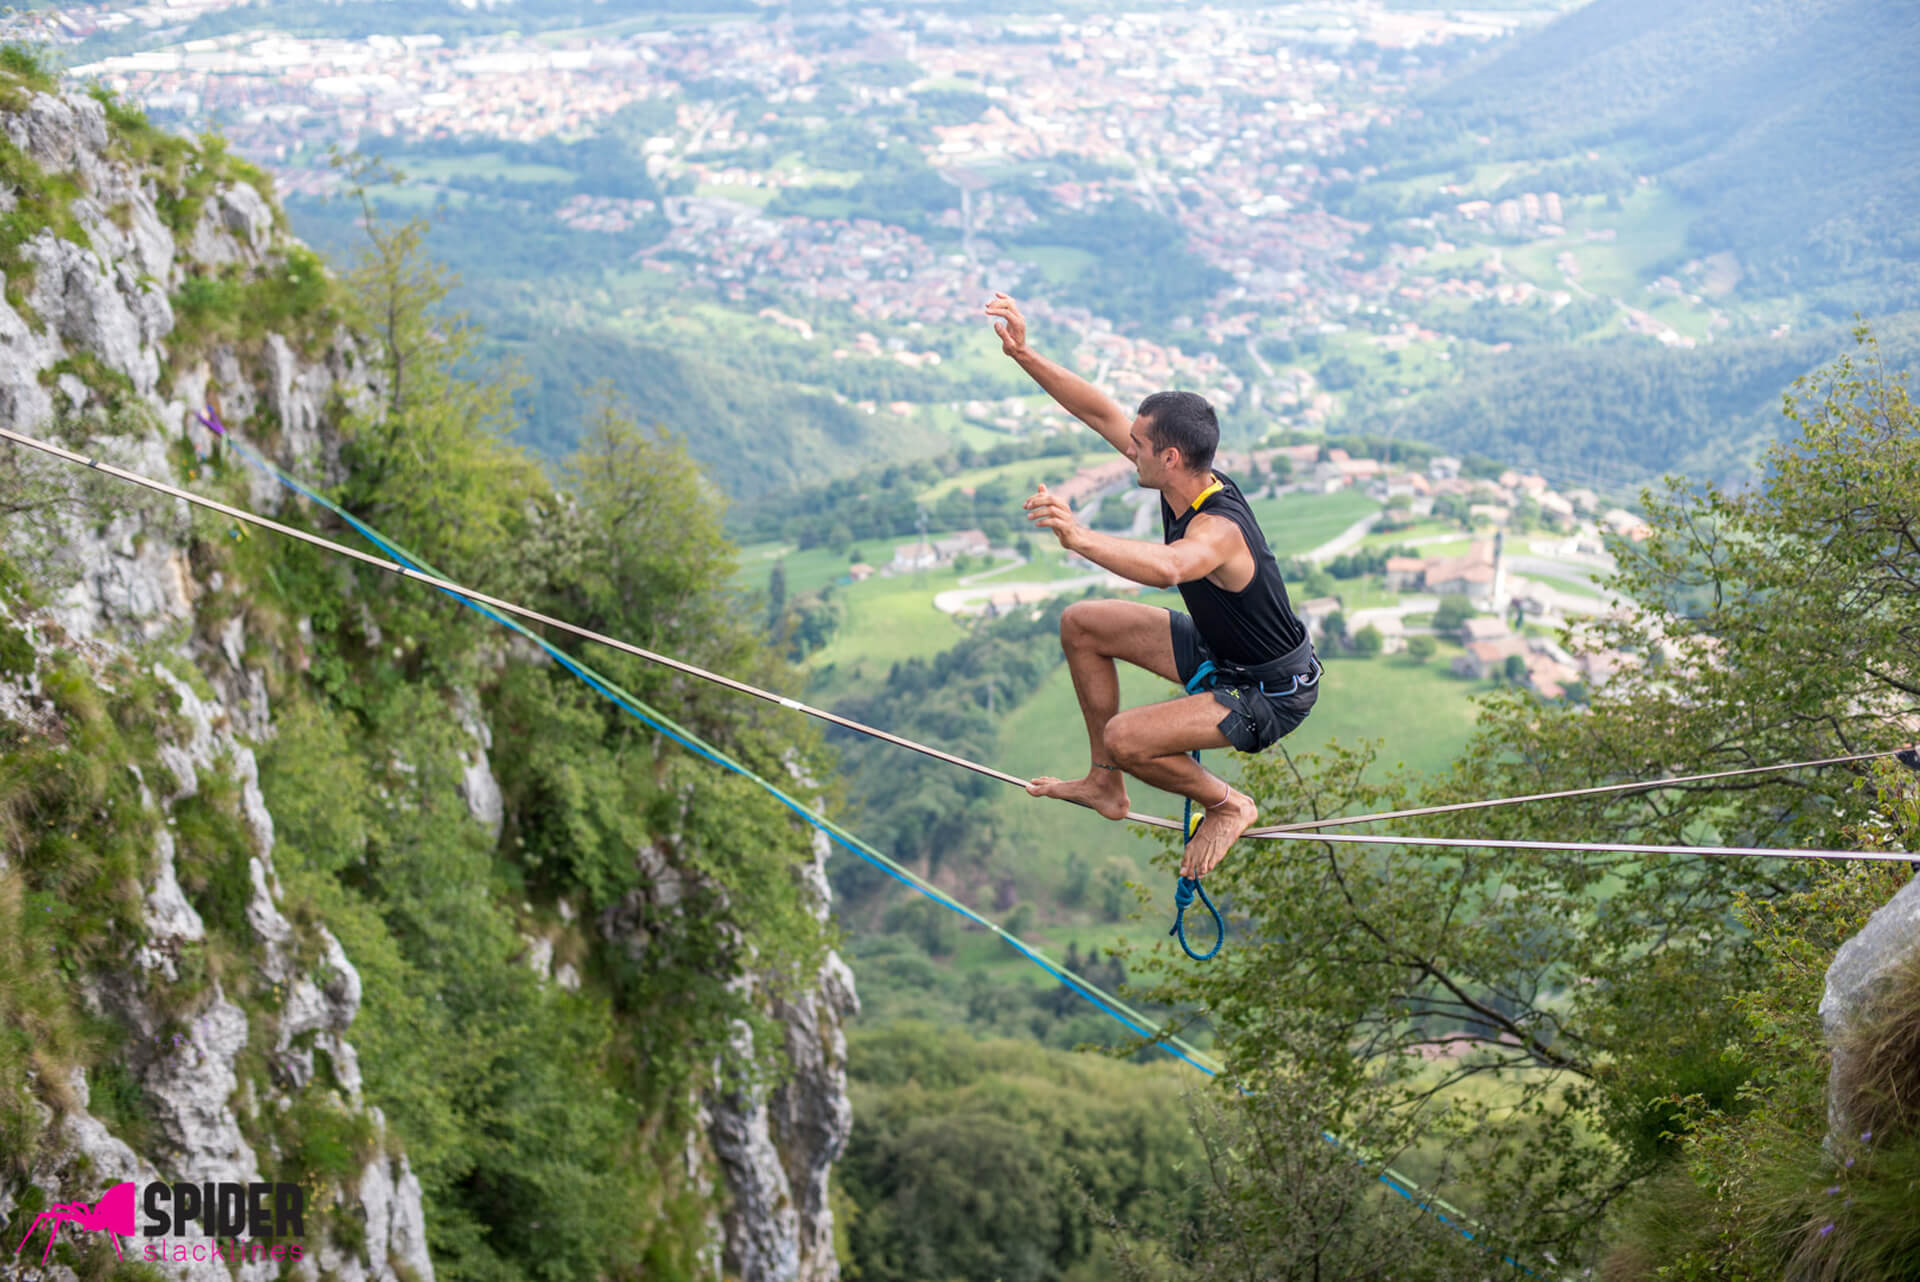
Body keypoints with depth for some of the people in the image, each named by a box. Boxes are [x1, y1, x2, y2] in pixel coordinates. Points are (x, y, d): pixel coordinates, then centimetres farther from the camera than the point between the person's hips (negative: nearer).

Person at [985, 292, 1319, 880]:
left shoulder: (1218, 530, -36)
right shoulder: (1189, 480, -11)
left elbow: (1169, 568, -61)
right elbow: (1100, 412, -6)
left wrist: (1079, 538, -72)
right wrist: (1023, 355, -13)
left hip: (1272, 693, -9)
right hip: (1219, 651, 9)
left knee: (1125, 739, -25)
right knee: (1081, 624, 9)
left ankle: (1228, 805, 3)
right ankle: (1106, 786, 19)